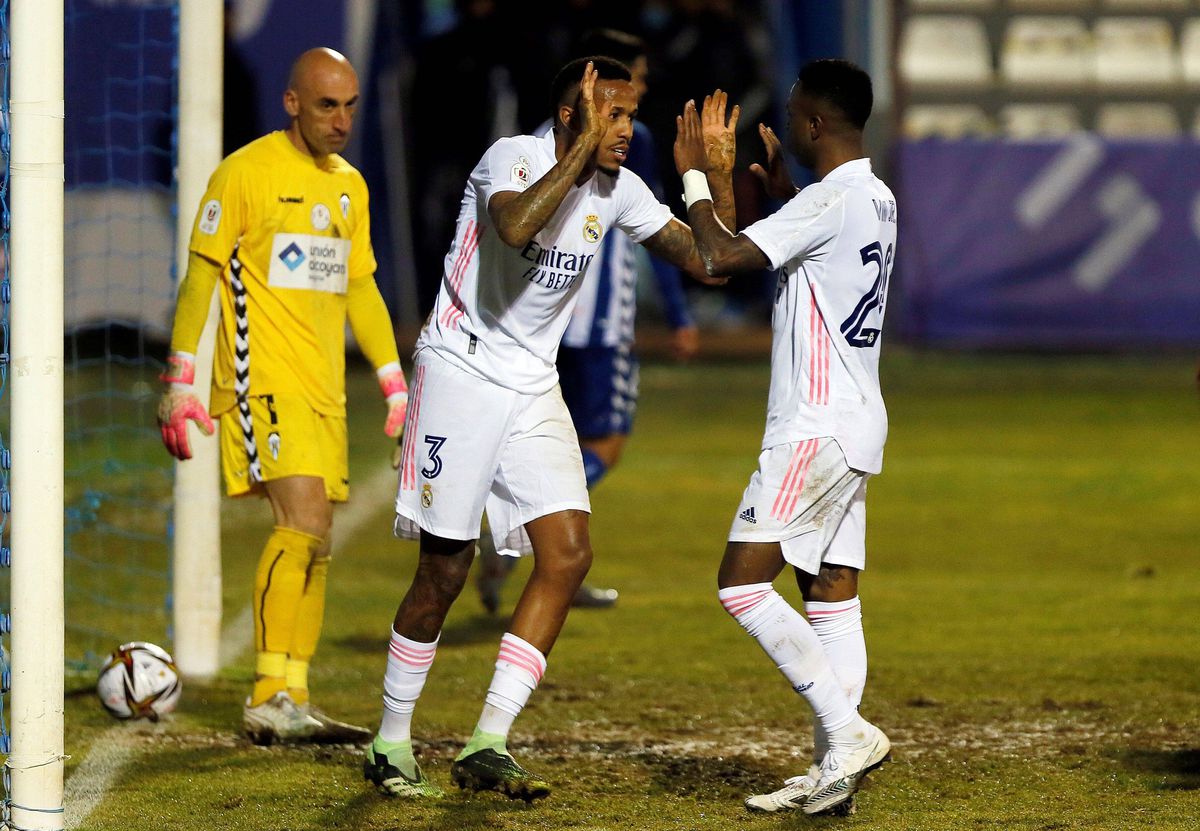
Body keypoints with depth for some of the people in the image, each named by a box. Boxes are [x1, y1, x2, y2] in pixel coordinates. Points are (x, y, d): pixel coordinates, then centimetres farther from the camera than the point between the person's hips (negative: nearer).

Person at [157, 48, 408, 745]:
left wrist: (395, 380, 19)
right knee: (306, 524, -20)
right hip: (261, 380, -8)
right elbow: (200, 275, -4)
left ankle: (291, 702, 10)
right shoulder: (246, 173, -6)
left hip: (323, 388, 8)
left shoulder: (350, 186, 15)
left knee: (315, 543, 5)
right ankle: (272, 699, -19)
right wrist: (180, 380, -8)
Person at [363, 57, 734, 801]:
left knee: (569, 554, -9)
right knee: (446, 568, -2)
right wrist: (581, 151, -33)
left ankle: (488, 746, -7)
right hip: (462, 371, -6)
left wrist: (720, 175, -6)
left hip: (535, 390, 6)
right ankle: (391, 745, 15)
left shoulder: (617, 191, 4)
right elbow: (515, 226, -38)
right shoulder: (515, 157, -16)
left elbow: (704, 260, 5)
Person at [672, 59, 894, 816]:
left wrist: (695, 178, -8)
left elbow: (723, 256, -21)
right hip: (855, 424, 10)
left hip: (817, 428, -10)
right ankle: (835, 772, 4)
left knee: (743, 583, -9)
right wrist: (784, 191, 32)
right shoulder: (878, 200, 13)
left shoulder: (830, 201, -17)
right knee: (833, 599, 7)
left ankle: (848, 731, -15)